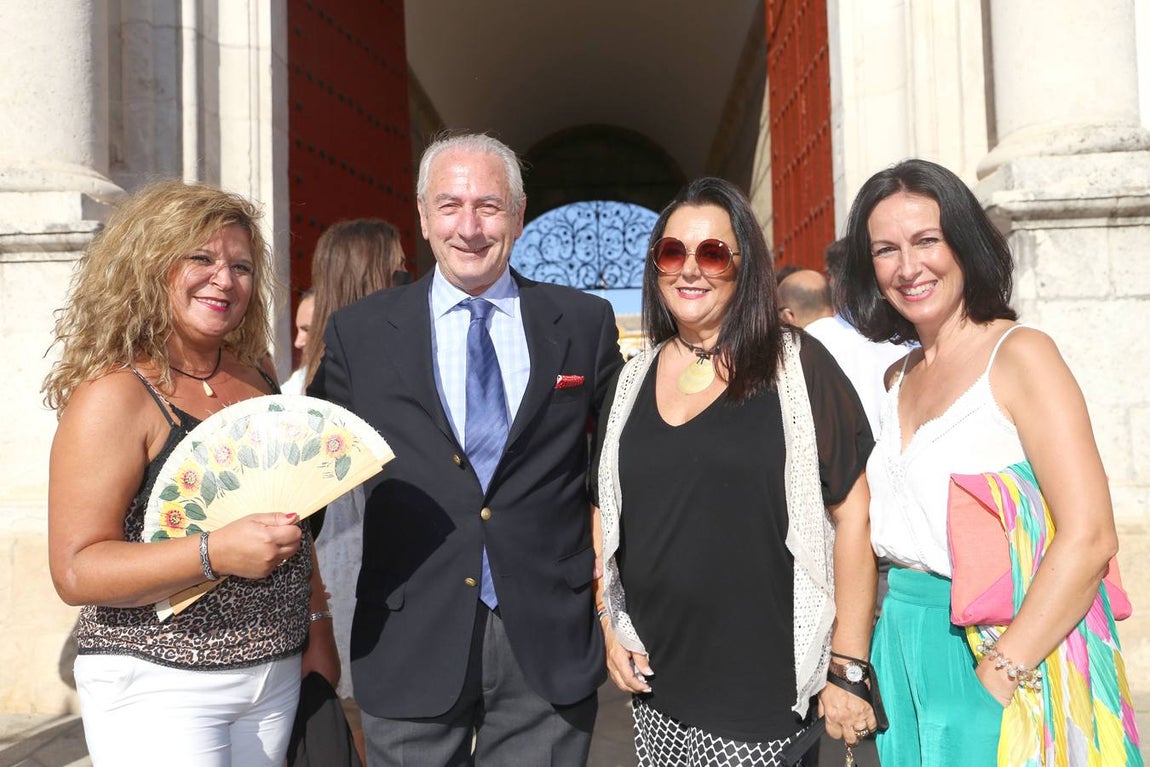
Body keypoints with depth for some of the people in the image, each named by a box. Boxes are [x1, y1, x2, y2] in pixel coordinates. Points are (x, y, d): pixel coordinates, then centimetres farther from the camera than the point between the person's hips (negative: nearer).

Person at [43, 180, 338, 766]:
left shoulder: (256, 376, 5)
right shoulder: (114, 395, -14)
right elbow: (76, 571, -17)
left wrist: (317, 627, 12)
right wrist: (214, 553, -28)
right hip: (156, 686, -5)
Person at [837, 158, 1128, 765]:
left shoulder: (1019, 353, -12)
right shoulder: (897, 378, 8)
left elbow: (1089, 537, -19)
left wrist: (997, 680, -21)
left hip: (996, 643, -6)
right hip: (904, 646, 6)